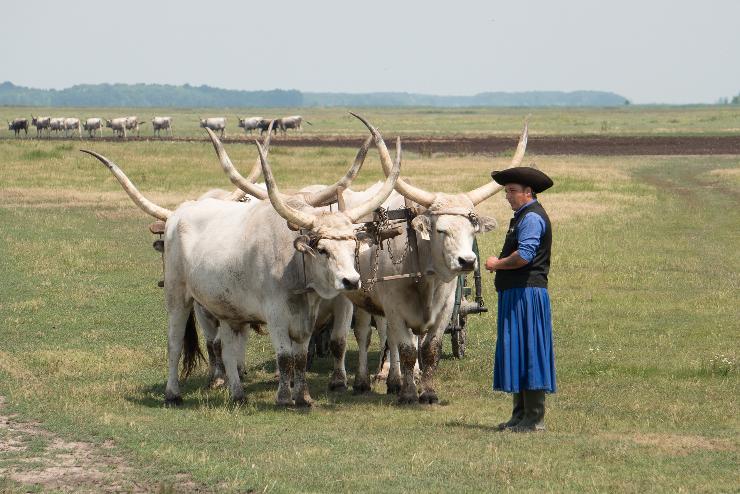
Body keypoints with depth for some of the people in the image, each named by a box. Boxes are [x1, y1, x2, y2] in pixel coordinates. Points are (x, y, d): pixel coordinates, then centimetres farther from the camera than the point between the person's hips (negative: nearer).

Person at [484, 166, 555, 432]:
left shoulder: (532, 217, -12)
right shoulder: (521, 216, 21)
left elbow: (524, 256, -24)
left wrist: (497, 264, -9)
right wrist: (499, 264, 8)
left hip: (527, 293, -11)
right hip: (514, 294, 11)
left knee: (528, 352, -9)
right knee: (517, 352, 13)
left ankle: (534, 418, -8)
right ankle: (521, 414, 18)